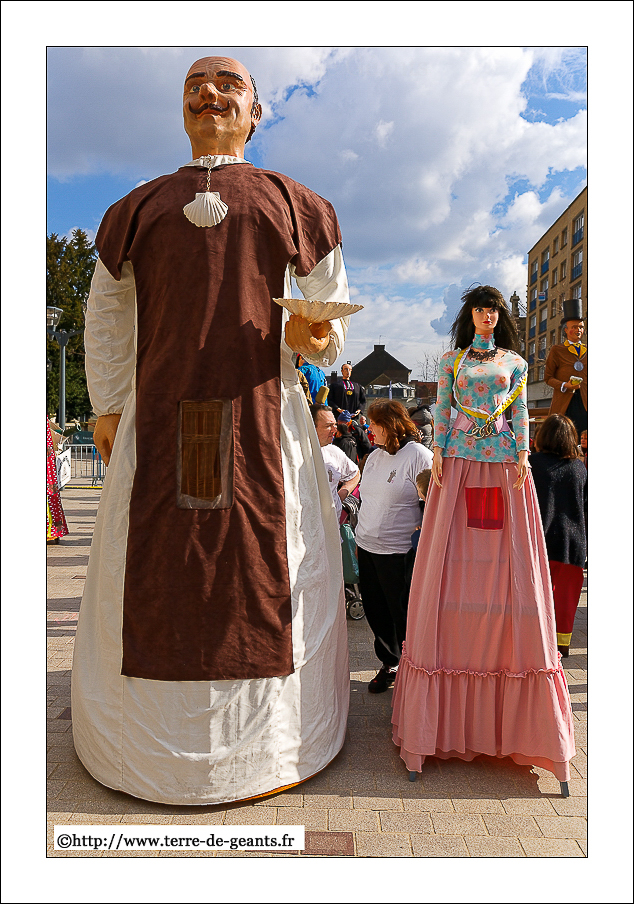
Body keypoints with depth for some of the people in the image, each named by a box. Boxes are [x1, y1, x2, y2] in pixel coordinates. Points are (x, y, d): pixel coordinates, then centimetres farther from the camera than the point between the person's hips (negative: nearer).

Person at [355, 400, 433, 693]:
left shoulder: (418, 455, -11)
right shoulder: (374, 456, 12)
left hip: (398, 552, -7)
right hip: (367, 548, 7)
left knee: (402, 615, 4)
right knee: (376, 612, 15)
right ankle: (388, 665, 33)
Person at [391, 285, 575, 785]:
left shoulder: (515, 363, 15)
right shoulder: (451, 360, 14)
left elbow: (521, 414, 10)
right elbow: (440, 411, 8)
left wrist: (523, 456, -2)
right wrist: (438, 453, -3)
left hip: (504, 463, 1)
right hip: (458, 463, -1)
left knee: (510, 563, -4)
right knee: (451, 563, -4)